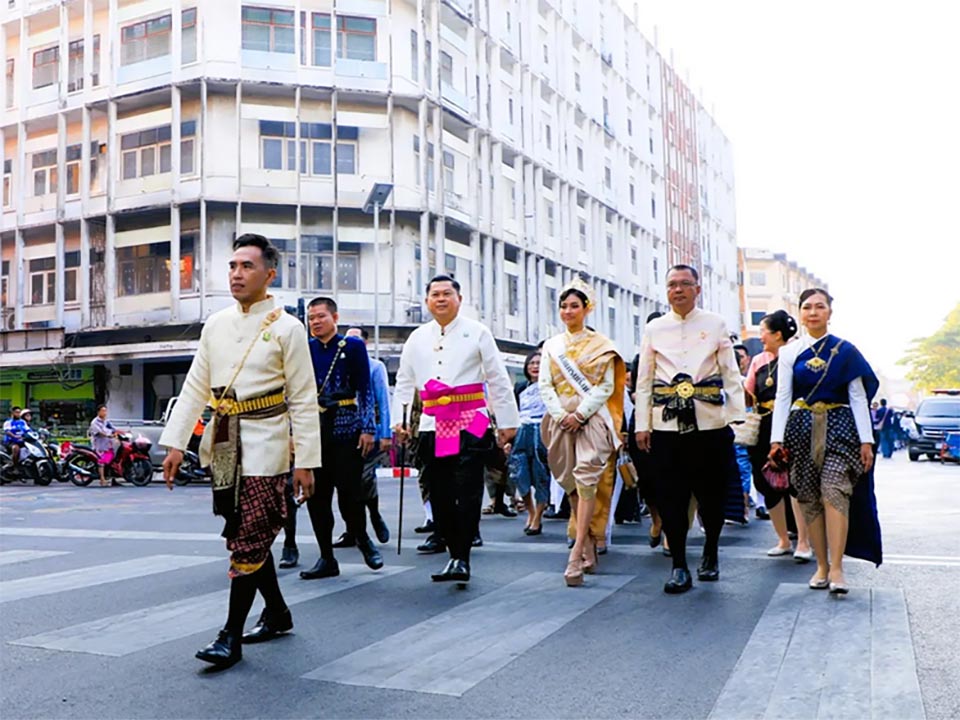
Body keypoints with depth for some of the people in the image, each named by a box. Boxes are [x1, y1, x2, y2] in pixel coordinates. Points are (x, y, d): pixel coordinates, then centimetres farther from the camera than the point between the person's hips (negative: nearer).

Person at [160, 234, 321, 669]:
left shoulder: (287, 329, -7)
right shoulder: (215, 325, 9)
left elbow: (304, 401, -7)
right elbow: (195, 388, 11)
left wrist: (306, 461, -9)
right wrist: (175, 443, 5)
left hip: (263, 448, -6)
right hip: (222, 446, 6)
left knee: (249, 542, -4)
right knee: (247, 536, 14)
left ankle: (231, 636, 6)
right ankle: (278, 613, 32)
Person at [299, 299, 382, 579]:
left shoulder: (353, 346, 1)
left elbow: (365, 389, -1)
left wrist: (368, 428, -7)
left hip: (346, 429, -3)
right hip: (313, 430, 4)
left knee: (349, 491, -4)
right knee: (316, 495, 3)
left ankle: (361, 538, 25)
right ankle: (326, 558, 14)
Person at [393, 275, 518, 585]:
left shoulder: (476, 332, 4)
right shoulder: (417, 338, 13)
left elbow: (498, 380, 4)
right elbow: (403, 383, 17)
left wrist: (506, 422, 2)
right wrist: (398, 421, 7)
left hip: (470, 425, -4)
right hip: (432, 428, 4)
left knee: (467, 495, -8)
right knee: (439, 497, 5)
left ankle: (461, 559, -3)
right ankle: (454, 554, 17)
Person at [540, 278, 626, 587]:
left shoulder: (601, 346, 3)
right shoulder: (551, 345, 12)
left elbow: (606, 387, -3)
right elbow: (545, 385, 6)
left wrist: (580, 414, -13)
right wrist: (561, 414, -8)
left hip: (591, 419, -4)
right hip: (561, 420, 4)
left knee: (586, 481, -15)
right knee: (573, 487, 7)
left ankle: (576, 556, -17)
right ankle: (589, 548, 18)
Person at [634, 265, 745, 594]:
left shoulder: (715, 324, 7)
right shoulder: (654, 329, 10)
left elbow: (731, 374, 4)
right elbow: (644, 380, 9)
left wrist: (737, 416, -4)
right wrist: (642, 425, 4)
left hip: (710, 421, -1)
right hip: (667, 423, 1)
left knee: (712, 492, 7)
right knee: (671, 495, -1)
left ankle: (710, 553, 29)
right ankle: (679, 565, 9)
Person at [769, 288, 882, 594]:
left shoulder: (845, 351, 4)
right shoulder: (790, 352, 7)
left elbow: (858, 397, 3)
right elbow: (782, 397, 4)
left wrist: (866, 440, -2)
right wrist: (777, 439, -4)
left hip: (839, 426, -2)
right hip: (802, 428, 2)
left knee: (834, 492, -16)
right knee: (809, 498, 2)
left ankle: (836, 568, -13)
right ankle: (822, 566, 12)